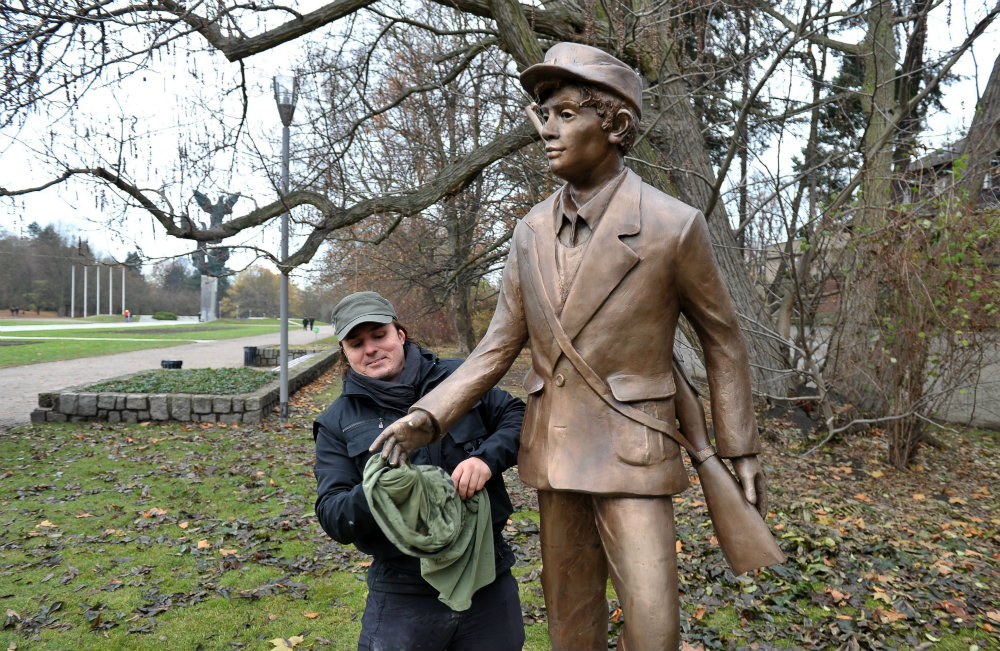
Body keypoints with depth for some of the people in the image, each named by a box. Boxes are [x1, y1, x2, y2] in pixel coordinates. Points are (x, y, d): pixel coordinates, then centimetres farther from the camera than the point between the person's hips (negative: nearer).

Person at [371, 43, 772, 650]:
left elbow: (722, 339, -2)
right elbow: (502, 343, 3)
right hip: (554, 451, 5)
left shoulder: (673, 225, -14)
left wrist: (742, 451, 0)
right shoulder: (533, 231, 0)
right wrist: (427, 417, -9)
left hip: (631, 452, -4)